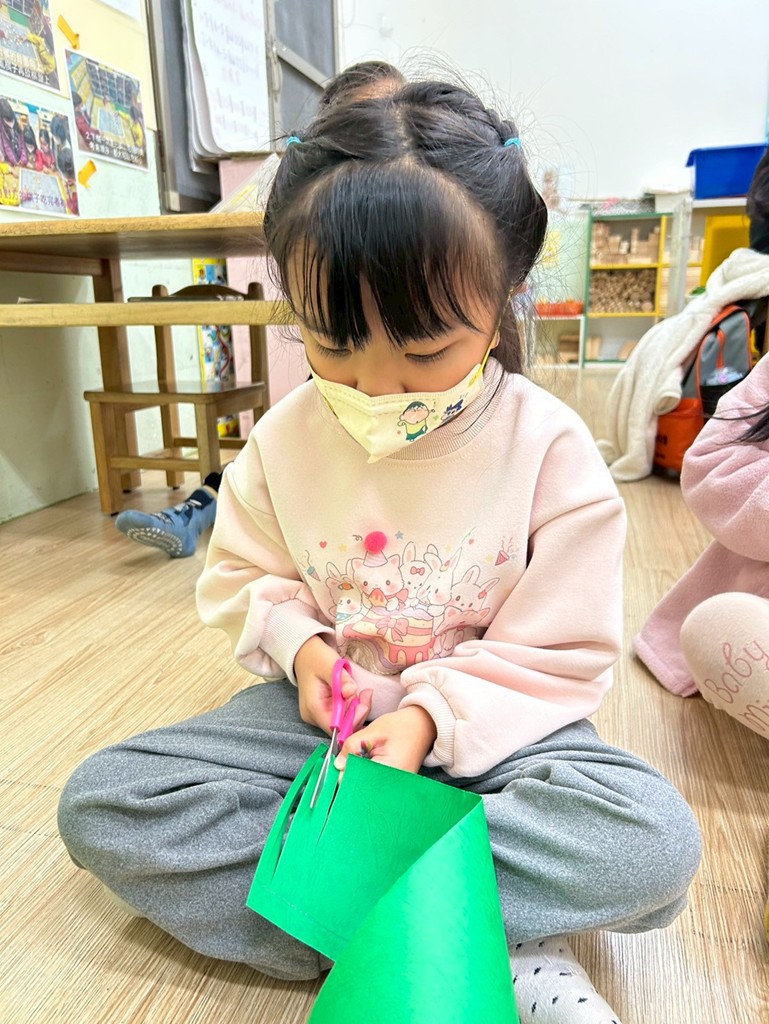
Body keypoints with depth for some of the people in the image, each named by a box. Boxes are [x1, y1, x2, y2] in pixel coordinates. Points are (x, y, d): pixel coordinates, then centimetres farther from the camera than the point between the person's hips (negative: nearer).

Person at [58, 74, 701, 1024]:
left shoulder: (550, 446, -14)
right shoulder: (285, 438, -6)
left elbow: (561, 653, -10)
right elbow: (240, 575, 7)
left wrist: (434, 713, -23)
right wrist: (298, 642, -13)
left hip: (484, 721, -2)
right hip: (322, 708, 3)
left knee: (657, 842, -29)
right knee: (98, 802, -16)